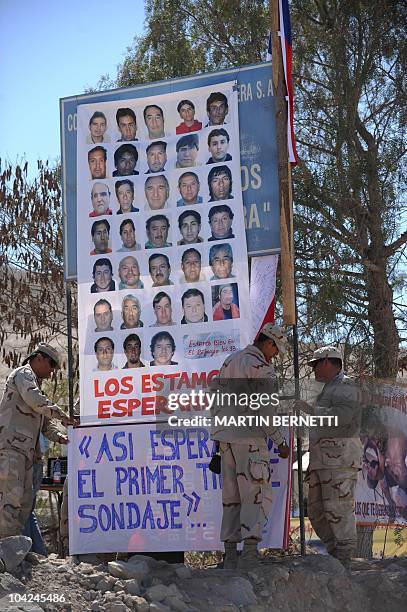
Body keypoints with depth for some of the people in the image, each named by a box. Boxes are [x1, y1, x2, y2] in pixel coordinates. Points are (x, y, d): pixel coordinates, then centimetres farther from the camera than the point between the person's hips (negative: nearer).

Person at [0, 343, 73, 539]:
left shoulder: (34, 381, 31)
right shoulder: (23, 374, 1)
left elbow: (41, 422, 36)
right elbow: (36, 401, -19)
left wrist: (57, 437, 24)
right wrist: (62, 416, -13)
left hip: (24, 448, 10)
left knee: (25, 499, 5)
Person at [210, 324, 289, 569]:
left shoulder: (230, 360, 15)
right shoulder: (261, 367, -9)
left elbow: (214, 393, 19)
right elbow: (264, 410, -13)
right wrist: (280, 442, -8)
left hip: (226, 437, 8)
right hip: (251, 437, -7)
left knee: (231, 495, 10)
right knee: (257, 494, -7)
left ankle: (230, 553, 9)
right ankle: (250, 550, -21)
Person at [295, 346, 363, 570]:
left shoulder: (345, 386, -4)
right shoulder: (328, 389, 26)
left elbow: (342, 415, -21)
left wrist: (311, 410, -15)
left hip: (340, 457, -10)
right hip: (323, 459, 10)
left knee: (338, 509, -11)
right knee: (317, 510, 8)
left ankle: (344, 560, -7)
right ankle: (336, 552, 14)